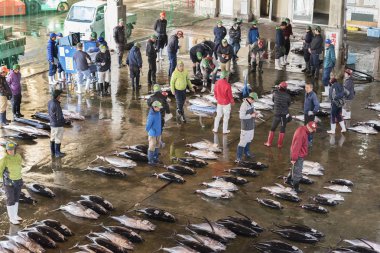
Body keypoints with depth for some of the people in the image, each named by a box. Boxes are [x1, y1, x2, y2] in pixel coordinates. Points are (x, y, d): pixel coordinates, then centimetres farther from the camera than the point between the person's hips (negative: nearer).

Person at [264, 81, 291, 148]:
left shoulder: (275, 93, -7)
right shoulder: (287, 95, -10)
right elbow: (289, 104, 6)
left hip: (277, 114, 1)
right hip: (285, 114, -1)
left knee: (273, 128, 15)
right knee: (282, 129, 9)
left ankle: (269, 143, 17)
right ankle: (279, 144, 10)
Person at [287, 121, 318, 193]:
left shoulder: (302, 129, 4)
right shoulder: (301, 134, -29)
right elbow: (296, 146, -27)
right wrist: (294, 158, -23)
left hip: (300, 154, 10)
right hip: (299, 156, -10)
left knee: (295, 169, 26)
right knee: (297, 171, 2)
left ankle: (288, 180, 42)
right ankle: (296, 187, 13)